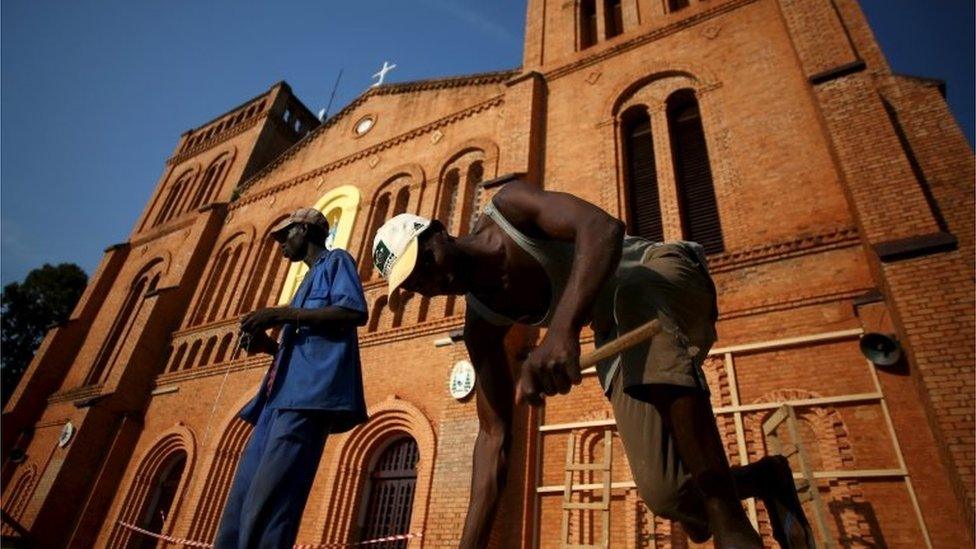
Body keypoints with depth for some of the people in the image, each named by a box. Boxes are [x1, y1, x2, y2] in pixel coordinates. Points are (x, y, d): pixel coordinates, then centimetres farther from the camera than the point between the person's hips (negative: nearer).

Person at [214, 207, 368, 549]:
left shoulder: (335, 261, 9)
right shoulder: (309, 281, 35)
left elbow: (355, 311, -12)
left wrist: (283, 314, -11)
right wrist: (267, 345, 15)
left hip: (310, 392, -10)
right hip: (283, 396, 10)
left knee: (265, 508, -17)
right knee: (240, 505, 3)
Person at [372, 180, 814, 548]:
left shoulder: (507, 207, -16)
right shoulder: (481, 325, -5)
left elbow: (603, 226, -34)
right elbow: (494, 435, -5)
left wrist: (563, 327, -50)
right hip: (619, 335, 5)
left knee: (631, 301, -42)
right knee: (666, 496, -13)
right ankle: (764, 477, 19)